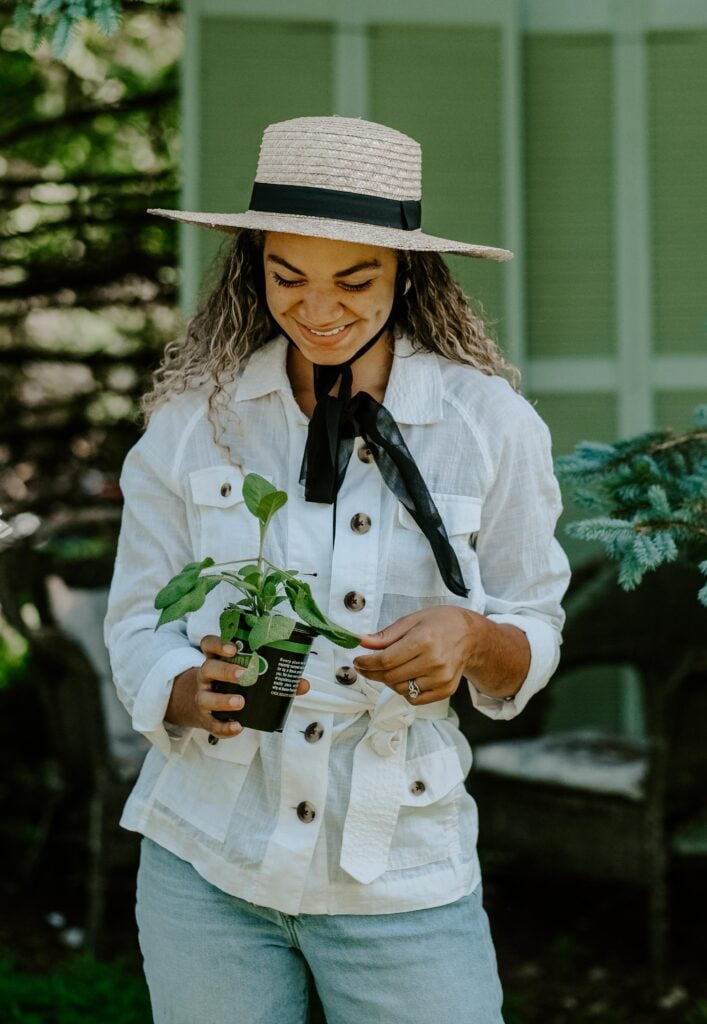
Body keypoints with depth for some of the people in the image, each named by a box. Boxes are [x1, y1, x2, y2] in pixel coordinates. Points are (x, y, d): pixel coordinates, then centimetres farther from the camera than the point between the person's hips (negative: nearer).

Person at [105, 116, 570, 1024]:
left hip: (401, 875, -1)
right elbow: (136, 628, 0)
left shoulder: (489, 422, -5)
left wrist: (471, 636, -20)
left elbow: (533, 645, 2)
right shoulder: (194, 413, -3)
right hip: (206, 858, 1)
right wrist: (196, 693, -21)